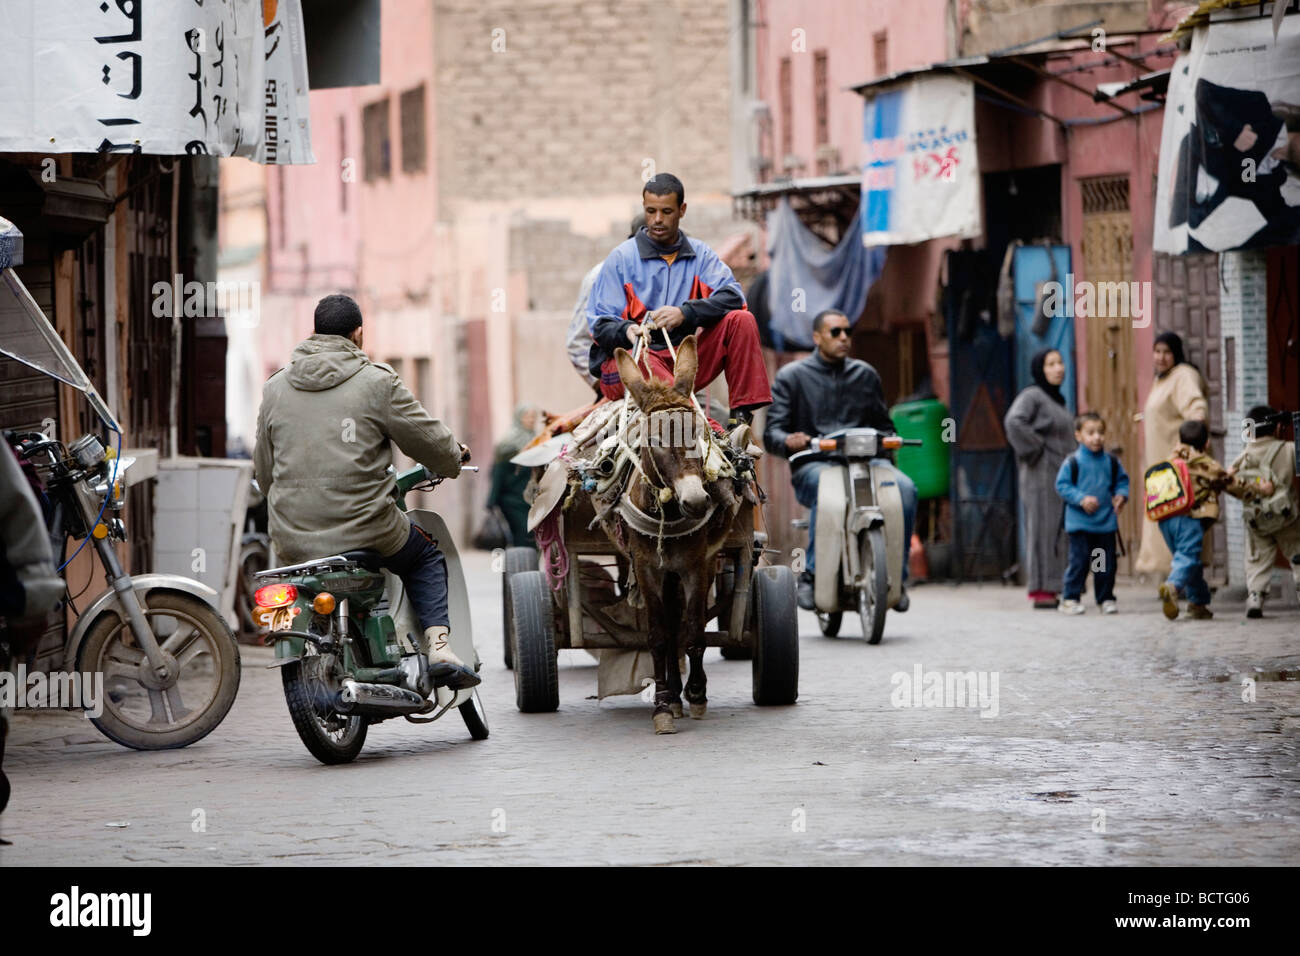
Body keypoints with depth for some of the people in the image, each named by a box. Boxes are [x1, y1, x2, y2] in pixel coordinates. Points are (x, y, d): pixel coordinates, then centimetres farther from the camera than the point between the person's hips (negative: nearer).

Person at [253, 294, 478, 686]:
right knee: (426, 557, 23)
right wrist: (455, 457, 25)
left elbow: (264, 472, 15)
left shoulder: (275, 388, 9)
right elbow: (428, 440, 2)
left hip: (292, 539, 4)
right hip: (364, 529, -4)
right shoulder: (377, 382, -5)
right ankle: (438, 644, 6)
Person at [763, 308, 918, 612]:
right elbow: (771, 432, 3)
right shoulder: (791, 377, 11)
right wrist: (788, 441, -22)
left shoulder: (865, 375, 23)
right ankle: (811, 575, -37)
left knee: (905, 488, -28)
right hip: (813, 464, -3)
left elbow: (883, 423, 26)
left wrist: (886, 439, 0)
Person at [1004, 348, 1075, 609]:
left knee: (1058, 531, 7)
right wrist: (1036, 449, -20)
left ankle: (1049, 588, 10)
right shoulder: (1031, 396, -9)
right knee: (1042, 529, -8)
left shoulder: (1057, 399, 18)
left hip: (1061, 476, 9)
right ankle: (1040, 590, -7)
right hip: (1041, 476, -9)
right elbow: (1013, 421, -27)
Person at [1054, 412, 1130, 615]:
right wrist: (1081, 499, -17)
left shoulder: (1111, 461, 5)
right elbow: (1062, 485, -7)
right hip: (1080, 522, -4)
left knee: (1106, 563, 7)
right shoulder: (1072, 462, -6)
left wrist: (1121, 495, -4)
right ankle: (1070, 598, 3)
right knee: (1079, 561, -6)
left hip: (1106, 522, 4)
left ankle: (1106, 598, 18)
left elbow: (1122, 480, 16)